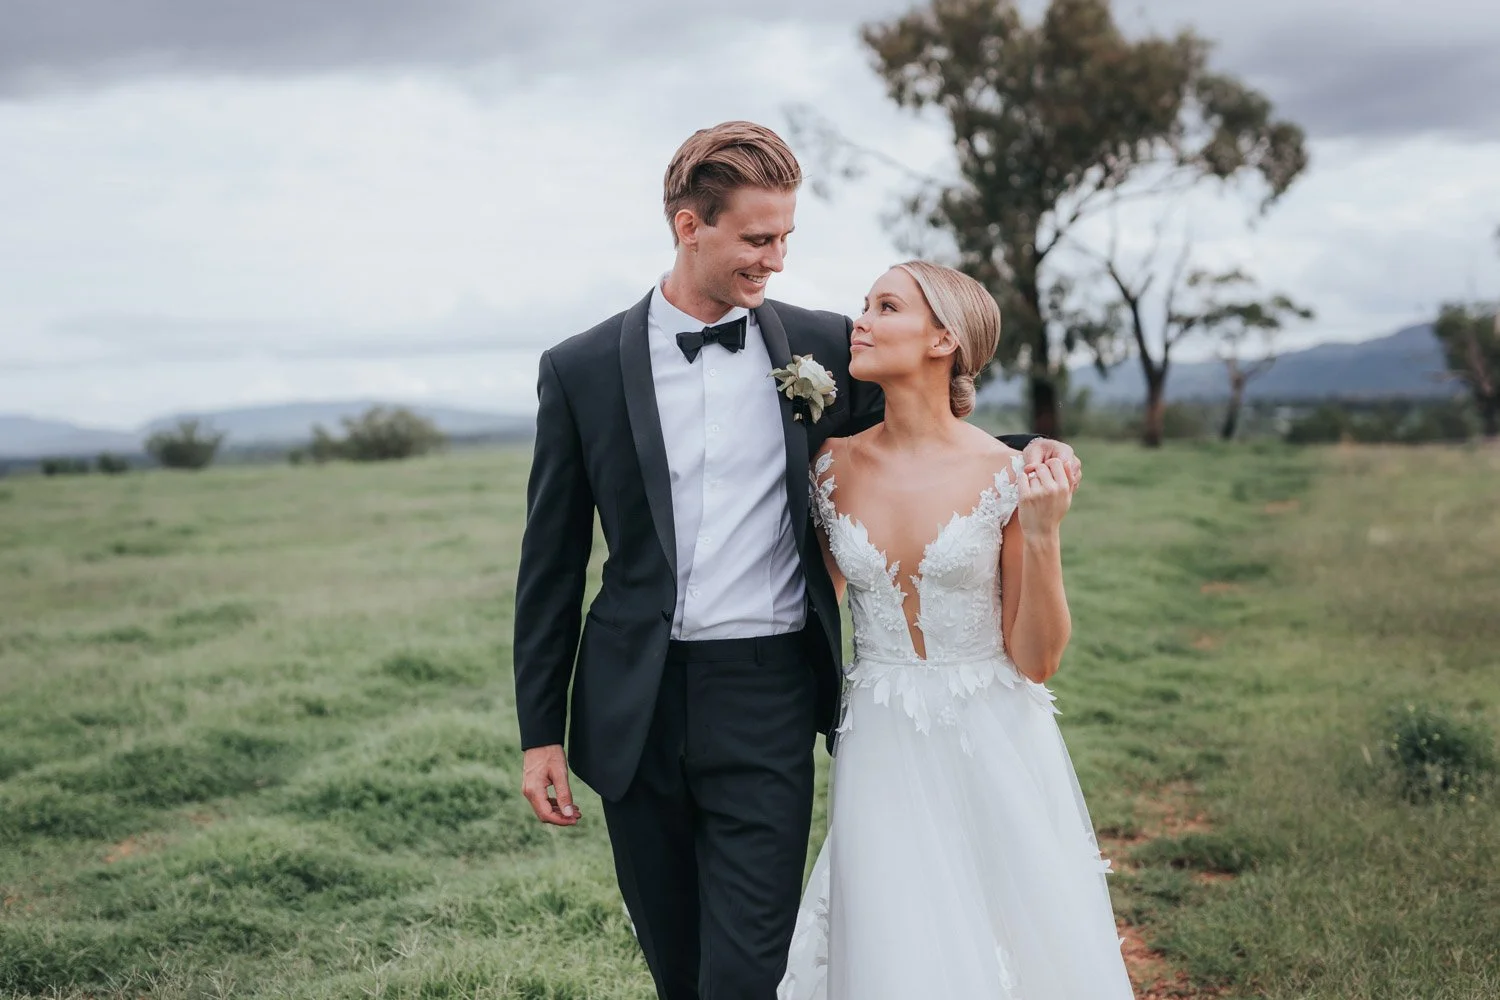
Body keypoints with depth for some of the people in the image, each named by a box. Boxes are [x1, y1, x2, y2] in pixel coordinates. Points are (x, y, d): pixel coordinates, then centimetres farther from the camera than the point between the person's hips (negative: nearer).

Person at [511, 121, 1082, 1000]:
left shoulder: (823, 346, 1)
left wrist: (1024, 457, -7)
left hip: (767, 702, -1)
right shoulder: (582, 370, 0)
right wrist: (540, 731, 4)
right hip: (636, 709, 1)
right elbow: (553, 563, 4)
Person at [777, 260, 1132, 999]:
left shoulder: (1008, 476, -10)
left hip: (993, 754, -2)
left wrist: (1042, 537, -20)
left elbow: (1035, 660, -7)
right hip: (882, 755, 2)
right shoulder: (835, 466, -1)